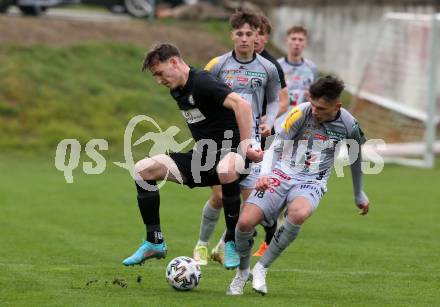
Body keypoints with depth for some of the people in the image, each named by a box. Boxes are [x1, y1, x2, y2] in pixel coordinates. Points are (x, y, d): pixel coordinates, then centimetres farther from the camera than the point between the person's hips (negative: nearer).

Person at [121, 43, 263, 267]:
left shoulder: (202, 83, -18)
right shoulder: (177, 91, 11)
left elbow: (242, 105, -31)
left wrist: (244, 146, -31)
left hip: (229, 152, -9)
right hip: (202, 156, 9)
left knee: (226, 171, -44)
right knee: (143, 169, -6)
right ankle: (155, 244, 0)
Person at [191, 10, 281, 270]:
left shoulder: (267, 69, 3)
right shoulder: (218, 65, -2)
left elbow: (274, 100, 17)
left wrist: (269, 122, -1)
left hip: (250, 139, 2)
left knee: (250, 196, -4)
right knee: (220, 195, -8)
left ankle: (226, 246, 14)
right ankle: (202, 245, 13)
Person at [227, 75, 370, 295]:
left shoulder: (348, 125, -4)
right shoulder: (301, 113, -10)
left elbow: (355, 158, 17)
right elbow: (276, 147, -7)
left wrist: (359, 196, 29)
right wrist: (264, 174, -27)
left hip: (312, 183, 0)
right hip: (281, 174, 0)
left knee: (298, 213, -38)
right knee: (245, 221, -21)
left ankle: (261, 268, -18)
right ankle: (242, 272, 11)